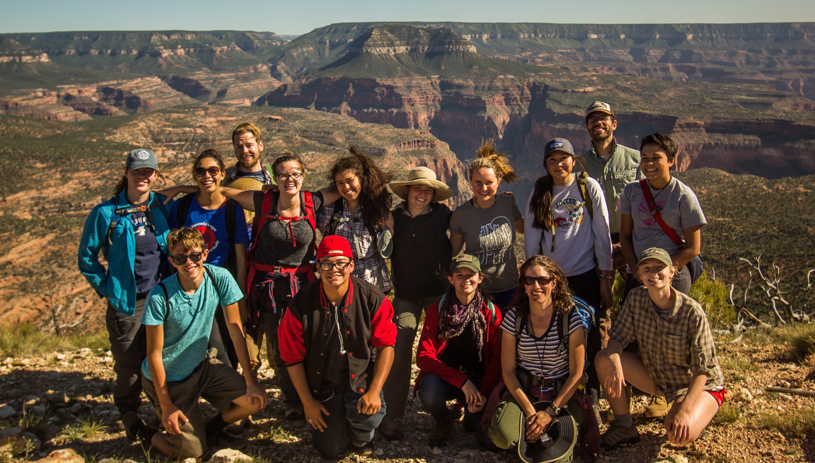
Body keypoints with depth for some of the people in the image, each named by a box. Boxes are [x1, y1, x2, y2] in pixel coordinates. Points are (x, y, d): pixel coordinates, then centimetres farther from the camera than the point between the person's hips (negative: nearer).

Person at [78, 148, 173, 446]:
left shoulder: (165, 207, 4)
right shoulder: (106, 213, -4)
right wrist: (106, 288, 0)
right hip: (127, 304, -2)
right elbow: (87, 257, 5)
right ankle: (130, 416, 26)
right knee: (129, 366, 3)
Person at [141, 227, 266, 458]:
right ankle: (153, 435, 26)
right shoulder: (160, 296, -25)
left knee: (256, 401, -10)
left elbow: (234, 326, -9)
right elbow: (154, 354, -18)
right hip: (168, 378, -4)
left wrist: (250, 380, -11)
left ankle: (212, 429, 19)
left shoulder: (220, 278, -16)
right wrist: (166, 406, -16)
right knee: (192, 451, -6)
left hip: (202, 365, 4)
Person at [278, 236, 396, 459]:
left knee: (370, 412, -30)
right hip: (321, 381, 1)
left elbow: (386, 345, -9)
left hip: (360, 377, -1)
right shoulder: (301, 304, -13)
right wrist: (307, 402, -4)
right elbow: (293, 357, -4)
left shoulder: (372, 298, -14)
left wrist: (375, 391, -20)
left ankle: (360, 437, 9)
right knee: (330, 450, 2)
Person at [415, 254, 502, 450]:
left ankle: (472, 416, 15)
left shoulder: (491, 312, -4)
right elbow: (423, 356, -13)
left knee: (493, 441, -23)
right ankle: (443, 424, 0)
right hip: (443, 375, 0)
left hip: (477, 378, 0)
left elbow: (497, 360, -2)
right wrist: (462, 381, -24)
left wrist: (485, 393, -19)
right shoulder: (437, 310, -5)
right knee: (428, 390, -36)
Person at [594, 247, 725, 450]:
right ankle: (624, 428, 1)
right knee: (603, 359, -17)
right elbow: (617, 337, -8)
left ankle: (698, 418, 7)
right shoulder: (636, 298, -13)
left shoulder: (692, 312, -26)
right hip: (655, 375, 5)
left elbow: (703, 368, -22)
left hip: (698, 384, -5)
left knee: (679, 435, -32)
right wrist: (615, 362, -32)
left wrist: (684, 410, -31)